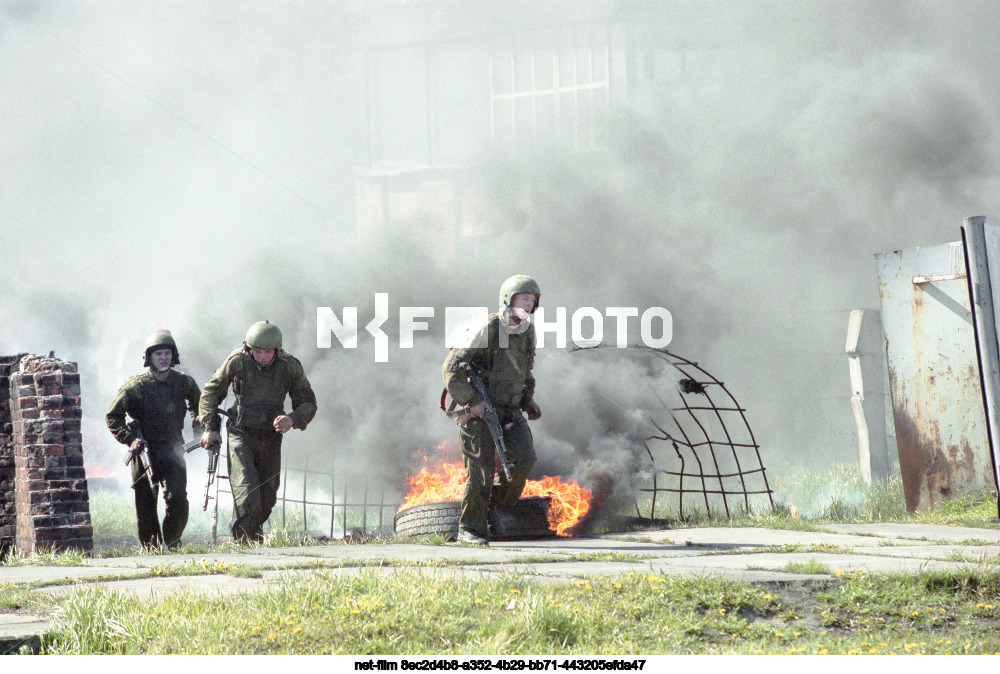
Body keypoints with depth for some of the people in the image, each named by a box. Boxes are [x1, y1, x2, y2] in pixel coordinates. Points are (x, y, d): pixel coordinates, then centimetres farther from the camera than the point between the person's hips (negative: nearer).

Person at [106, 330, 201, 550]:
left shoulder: (184, 383, 2)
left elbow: (197, 403, 25)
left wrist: (198, 424, 11)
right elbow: (113, 417, 0)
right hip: (144, 451, -1)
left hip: (172, 450, 1)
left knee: (177, 499, -14)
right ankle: (151, 549, 13)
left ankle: (173, 544, 5)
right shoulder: (136, 386, -7)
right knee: (146, 505, 0)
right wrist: (130, 439, -11)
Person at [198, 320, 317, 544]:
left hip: (271, 438, 3)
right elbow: (210, 393, 2)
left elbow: (308, 404, 0)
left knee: (267, 497, 6)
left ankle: (255, 534, 31)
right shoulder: (237, 361, -13)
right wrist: (210, 428, -5)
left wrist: (292, 420, -21)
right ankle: (244, 540, -10)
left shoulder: (290, 366, -9)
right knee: (247, 492, -18)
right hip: (241, 435, -3)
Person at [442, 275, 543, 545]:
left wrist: (528, 399, 13)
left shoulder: (528, 331, 5)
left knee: (524, 458, -12)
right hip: (480, 409, -6)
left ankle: (499, 504, 11)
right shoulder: (487, 329, -17)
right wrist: (471, 401, -19)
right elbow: (451, 367, -16)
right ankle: (470, 528, 7)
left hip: (510, 409, 6)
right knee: (481, 470, -7)